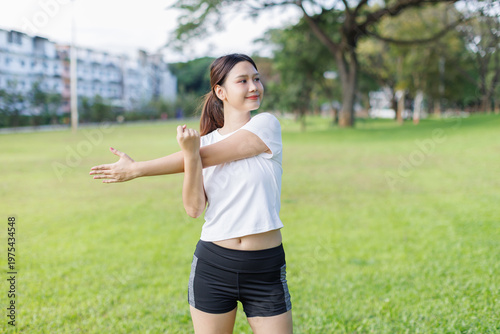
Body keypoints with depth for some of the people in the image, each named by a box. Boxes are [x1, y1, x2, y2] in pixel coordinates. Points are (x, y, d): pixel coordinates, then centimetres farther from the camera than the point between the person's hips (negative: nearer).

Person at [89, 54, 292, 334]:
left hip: (264, 269, -2)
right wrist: (190, 154, -23)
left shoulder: (266, 124, -5)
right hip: (213, 265, 2)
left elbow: (204, 158, -12)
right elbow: (194, 208, -9)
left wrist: (136, 169, -7)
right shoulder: (204, 141, 5)